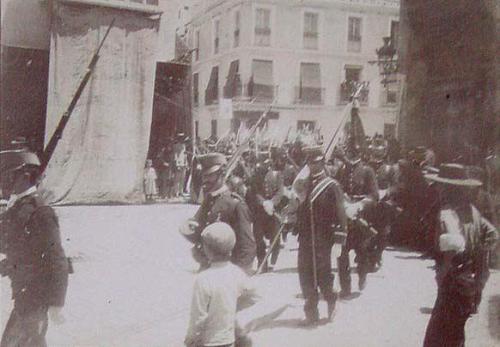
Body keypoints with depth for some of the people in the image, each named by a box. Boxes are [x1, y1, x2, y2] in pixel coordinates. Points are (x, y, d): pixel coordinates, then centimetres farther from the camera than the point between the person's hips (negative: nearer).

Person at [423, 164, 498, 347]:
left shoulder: (447, 213, -19)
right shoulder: (471, 210, 7)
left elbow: (454, 244, -34)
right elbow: (492, 234, 17)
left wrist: (442, 272, -20)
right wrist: (477, 255, 14)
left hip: (455, 286, -9)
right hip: (471, 285, 9)